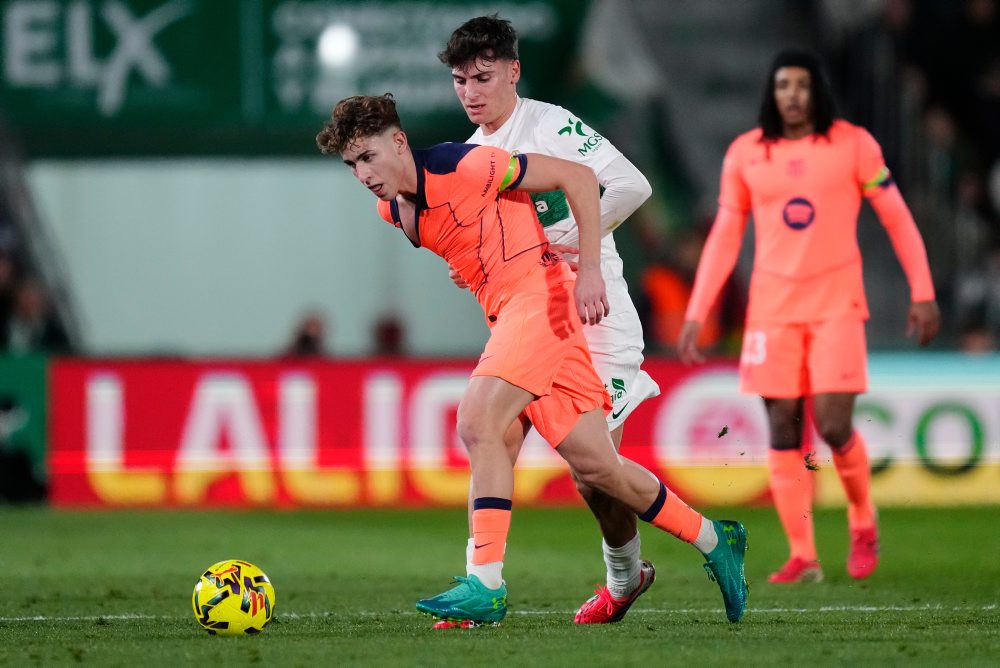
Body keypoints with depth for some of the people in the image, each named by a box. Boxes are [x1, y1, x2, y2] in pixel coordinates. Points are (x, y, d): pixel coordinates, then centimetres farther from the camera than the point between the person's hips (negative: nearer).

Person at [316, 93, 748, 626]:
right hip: (505, 312, 8)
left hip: (538, 293, -8)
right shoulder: (392, 211, 9)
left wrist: (590, 270, -15)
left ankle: (487, 585, -23)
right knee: (596, 466, 6)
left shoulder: (463, 166, -15)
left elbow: (577, 178, -10)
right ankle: (715, 540, 23)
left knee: (477, 424, -23)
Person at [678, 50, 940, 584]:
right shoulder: (745, 154, 5)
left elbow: (897, 219, 4)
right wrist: (696, 314, 5)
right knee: (783, 431, -3)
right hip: (772, 307, 2)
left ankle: (863, 521, 16)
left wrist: (922, 293, -2)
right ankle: (802, 556, 2)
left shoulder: (853, 144, -1)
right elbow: (724, 238, 9)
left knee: (834, 427, -11)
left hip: (836, 304, -2)